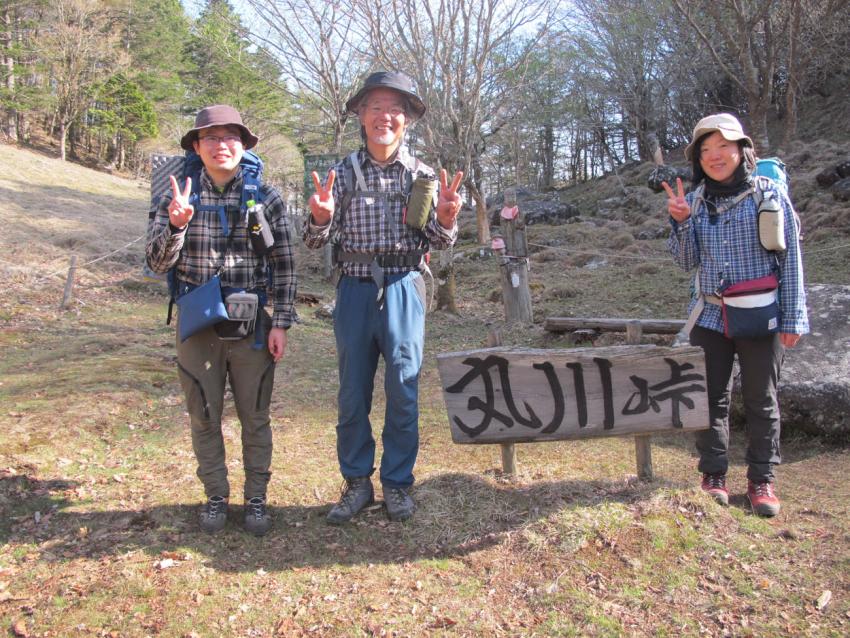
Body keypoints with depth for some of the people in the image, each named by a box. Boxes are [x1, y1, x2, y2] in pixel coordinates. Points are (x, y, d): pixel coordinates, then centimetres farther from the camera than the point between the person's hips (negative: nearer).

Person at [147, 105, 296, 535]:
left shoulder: (266, 198, -1)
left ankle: (256, 497, 24)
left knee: (255, 416, 9)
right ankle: (215, 496, 29)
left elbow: (283, 266, 0)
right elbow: (157, 263, -3)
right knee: (204, 416, 12)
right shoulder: (178, 197, 1)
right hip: (198, 327, 1)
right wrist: (176, 226, -22)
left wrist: (281, 323, -5)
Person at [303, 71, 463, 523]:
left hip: (403, 289, 0)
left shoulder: (422, 175, 5)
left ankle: (397, 483, 19)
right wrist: (320, 217, -21)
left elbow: (438, 242, 5)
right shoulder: (344, 173, 5)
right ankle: (357, 482, 21)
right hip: (355, 289, 1)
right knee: (352, 392, 7)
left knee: (403, 391, 4)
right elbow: (314, 240, 2)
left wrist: (445, 220, -17)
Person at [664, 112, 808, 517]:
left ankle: (762, 479, 19)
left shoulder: (769, 194, -2)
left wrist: (793, 317, -6)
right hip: (710, 316, 3)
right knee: (711, 398, 7)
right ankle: (713, 475, 19)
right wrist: (680, 223, -10)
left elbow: (790, 259, -2)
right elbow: (688, 262, 6)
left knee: (761, 400, 7)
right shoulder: (697, 201, 6)